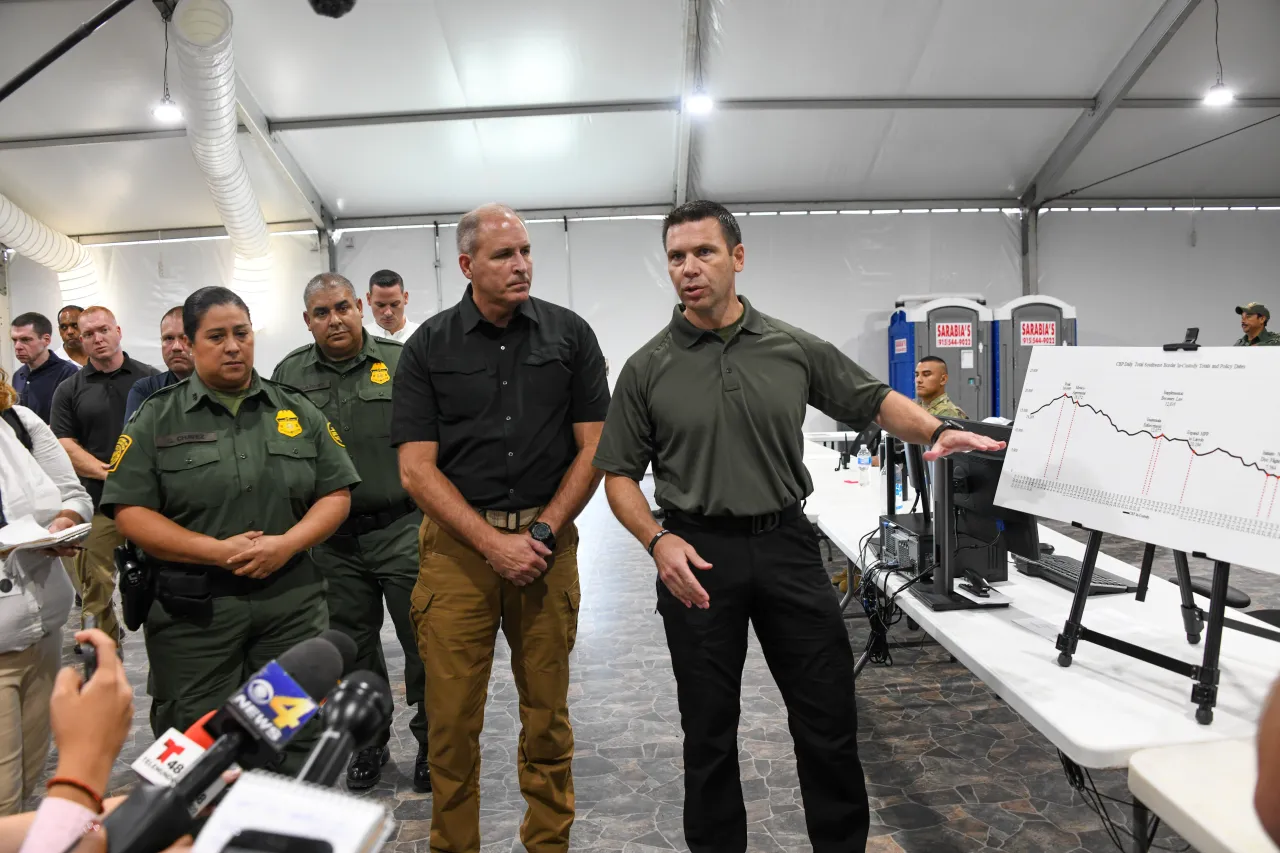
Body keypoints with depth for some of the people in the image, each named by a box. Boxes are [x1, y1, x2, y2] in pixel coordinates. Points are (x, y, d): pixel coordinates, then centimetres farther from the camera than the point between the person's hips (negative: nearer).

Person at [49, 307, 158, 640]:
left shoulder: (150, 378, 6)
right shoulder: (68, 391, 8)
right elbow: (65, 447, 3)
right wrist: (107, 472, -12)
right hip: (96, 503, 1)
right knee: (95, 587, 5)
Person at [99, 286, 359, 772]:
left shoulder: (298, 412, 7)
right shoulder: (156, 419, 2)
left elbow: (336, 494, 6)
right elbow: (130, 512, -4)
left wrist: (287, 544, -12)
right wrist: (217, 551, -15)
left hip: (291, 604, 2)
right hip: (192, 610, -1)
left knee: (297, 745, 9)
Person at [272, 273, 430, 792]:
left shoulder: (401, 363, -2)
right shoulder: (289, 375, 6)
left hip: (403, 529, -2)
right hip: (333, 540, 3)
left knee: (424, 641, 4)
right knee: (354, 649, 16)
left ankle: (432, 740, 24)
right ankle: (369, 740, 35)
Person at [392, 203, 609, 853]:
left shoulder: (570, 334, 4)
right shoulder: (428, 348, 2)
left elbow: (594, 448, 3)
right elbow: (417, 469, -3)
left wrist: (544, 532, -7)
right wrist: (494, 543, -11)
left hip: (547, 539, 1)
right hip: (456, 542, 0)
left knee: (547, 714, 11)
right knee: (451, 718, 4)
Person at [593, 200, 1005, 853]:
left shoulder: (795, 349, 3)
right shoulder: (647, 369, -1)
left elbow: (872, 400, 12)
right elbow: (619, 474, 1)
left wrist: (936, 431, -6)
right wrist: (657, 541, -15)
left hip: (786, 546, 2)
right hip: (698, 555, -1)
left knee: (829, 718, 10)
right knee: (709, 729, 11)